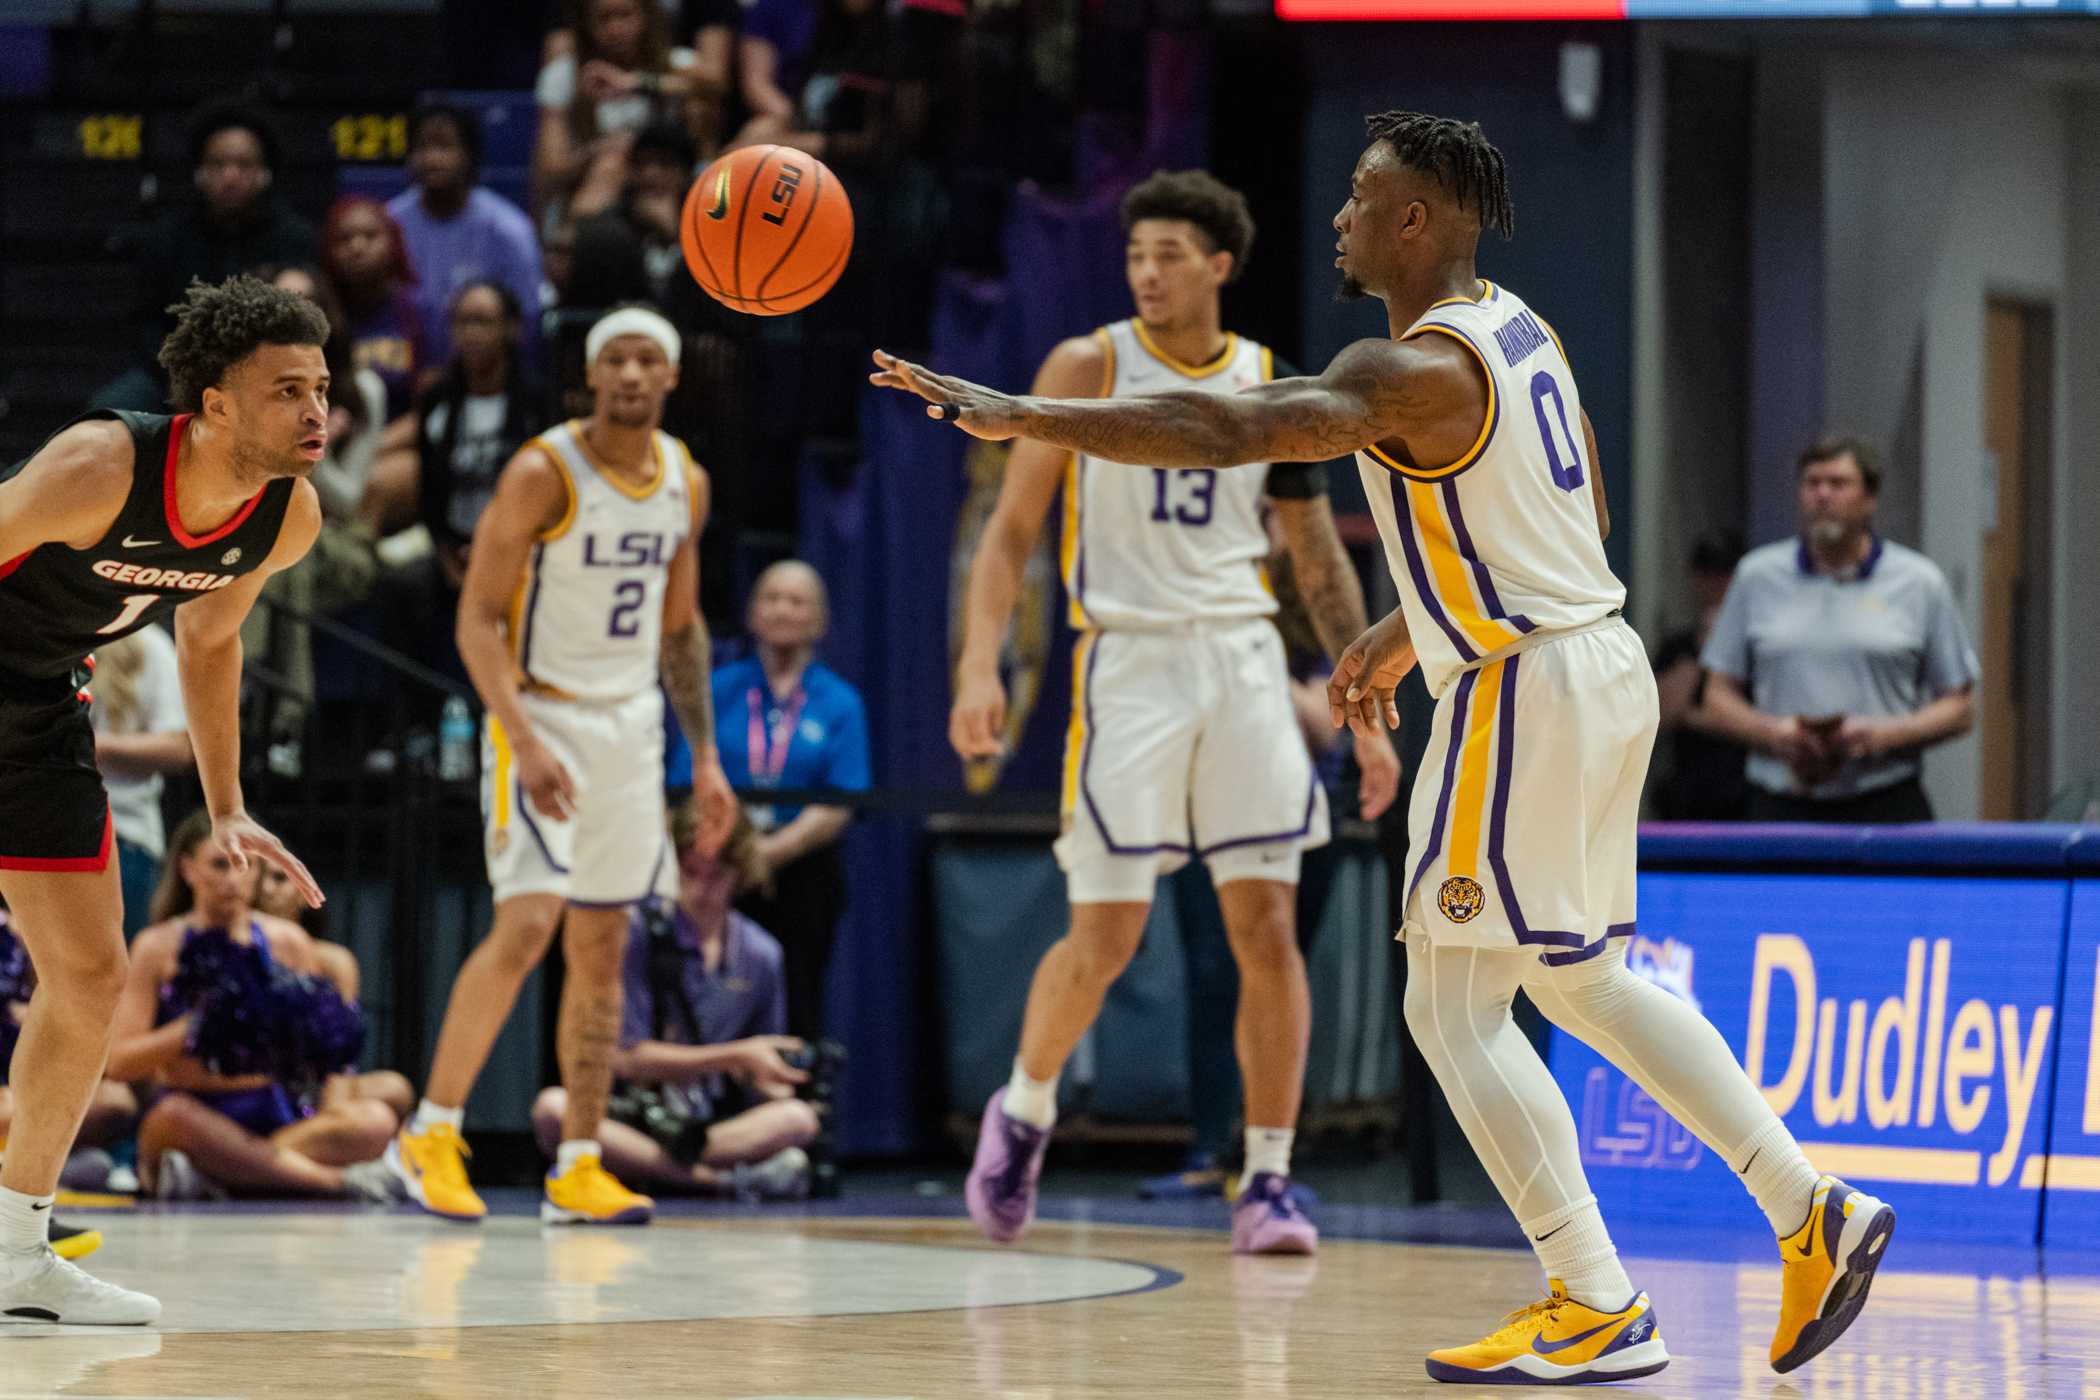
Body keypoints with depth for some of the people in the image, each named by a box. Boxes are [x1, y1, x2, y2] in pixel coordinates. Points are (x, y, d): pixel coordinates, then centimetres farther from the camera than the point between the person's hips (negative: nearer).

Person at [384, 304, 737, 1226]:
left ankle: (578, 1169, 9)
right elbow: (477, 618, -15)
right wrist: (525, 740, -25)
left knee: (602, 944, 6)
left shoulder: (685, 483, 6)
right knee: (528, 922, -17)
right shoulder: (544, 473, -13)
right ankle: (430, 1134, -6)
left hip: (631, 723, 6)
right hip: (541, 712, -6)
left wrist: (705, 756, 11)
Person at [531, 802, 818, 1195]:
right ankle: (718, 1178, -40)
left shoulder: (761, 954, 7)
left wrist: (768, 1082, -11)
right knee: (553, 1109, -36)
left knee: (799, 1117, -27)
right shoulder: (637, 932, -3)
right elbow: (627, 1059, -7)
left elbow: (760, 1080, 14)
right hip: (629, 1114, -2)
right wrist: (735, 1057, -11)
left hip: (711, 1119, 2)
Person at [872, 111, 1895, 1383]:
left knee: (1456, 1009, -3)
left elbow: (1222, 432, -31)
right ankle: (1814, 1215, 18)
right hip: (1600, 660, 10)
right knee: (1582, 983, 20)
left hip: (1524, 692, -10)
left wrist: (1024, 416, -31)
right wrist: (1410, 634, 25)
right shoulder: (1513, 326, 11)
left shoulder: (1417, 371, -19)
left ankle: (1600, 1314, -4)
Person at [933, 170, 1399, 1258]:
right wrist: (980, 666, -14)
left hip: (1242, 664, 3)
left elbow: (1321, 564, 13)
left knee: (1268, 931, -3)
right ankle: (1024, 1108, 21)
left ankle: (1268, 1181, 2)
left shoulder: (1273, 389, 8)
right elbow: (1011, 528, -1)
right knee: (1105, 937, -6)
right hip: (1129, 664, -3)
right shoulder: (1088, 369, -1)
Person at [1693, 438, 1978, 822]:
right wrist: (1773, 733, -9)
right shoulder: (1756, 577, 11)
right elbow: (1718, 701, 12)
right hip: (1782, 811, 1)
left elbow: (1960, 708, 7)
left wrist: (1884, 736, -10)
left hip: (1887, 809, -1)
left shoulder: (1920, 583, 6)